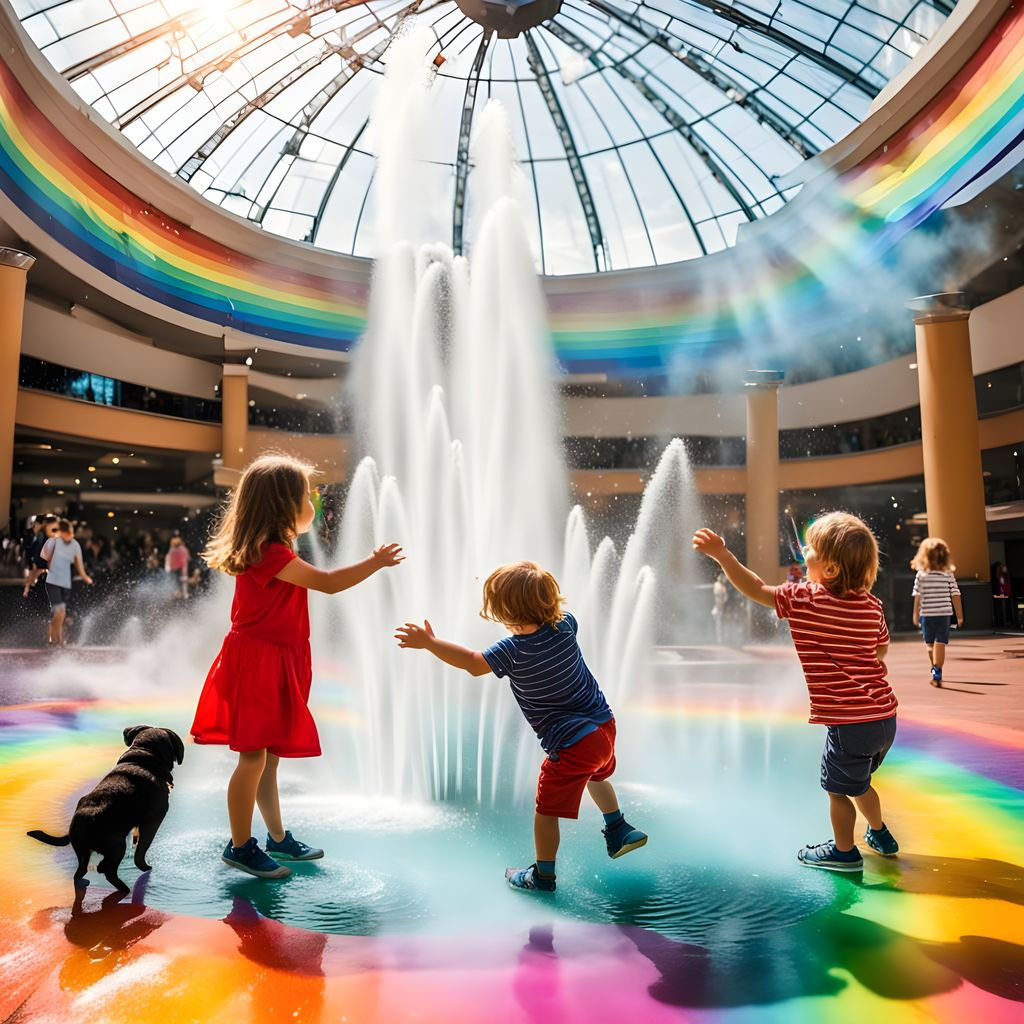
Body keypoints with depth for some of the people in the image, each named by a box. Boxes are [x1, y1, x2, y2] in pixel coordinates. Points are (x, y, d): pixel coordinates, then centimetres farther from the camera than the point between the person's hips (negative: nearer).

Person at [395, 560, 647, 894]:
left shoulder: (512, 651, -21)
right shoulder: (565, 625, -7)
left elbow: (472, 663, -5)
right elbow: (553, 610, 20)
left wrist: (428, 642, 5)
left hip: (571, 744, -7)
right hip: (604, 726, 7)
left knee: (546, 810, 13)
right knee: (596, 776, 37)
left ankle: (543, 875, 30)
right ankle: (619, 831, 50)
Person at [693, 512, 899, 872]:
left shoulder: (804, 601, -16)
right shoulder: (871, 604, 1)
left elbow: (756, 590, -9)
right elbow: (882, 650, 16)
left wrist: (722, 554, -5)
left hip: (849, 722, -7)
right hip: (885, 716, 7)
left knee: (838, 787, 15)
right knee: (857, 781, 30)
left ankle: (844, 852, 32)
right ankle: (880, 836, 47)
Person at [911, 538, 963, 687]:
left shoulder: (921, 575, -5)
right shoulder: (949, 575, -2)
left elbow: (917, 597, -5)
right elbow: (955, 596, -2)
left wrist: (916, 615, 3)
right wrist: (959, 615, 5)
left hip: (927, 614, 0)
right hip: (944, 613, 0)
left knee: (930, 644, 17)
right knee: (940, 644, -1)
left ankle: (936, 670, 33)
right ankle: (937, 674, -9)